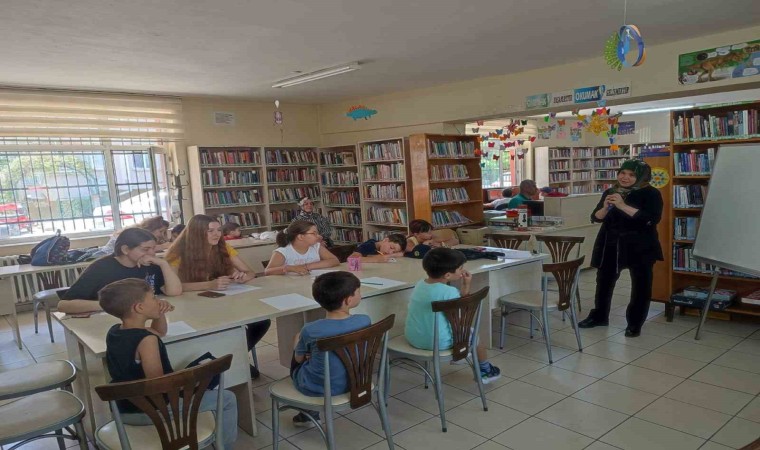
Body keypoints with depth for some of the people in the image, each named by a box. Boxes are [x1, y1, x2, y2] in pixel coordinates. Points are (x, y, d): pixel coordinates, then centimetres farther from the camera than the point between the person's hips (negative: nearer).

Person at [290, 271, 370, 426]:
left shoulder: (310, 330, -26)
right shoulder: (365, 321, -18)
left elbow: (299, 358, -6)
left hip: (317, 389, -3)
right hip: (353, 382, 3)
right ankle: (310, 412, 34)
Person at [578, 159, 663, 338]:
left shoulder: (650, 194, -7)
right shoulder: (610, 192, 7)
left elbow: (652, 219, -21)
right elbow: (595, 217, 5)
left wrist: (623, 206, -26)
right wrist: (605, 208, -17)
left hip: (640, 247, -4)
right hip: (611, 245, 4)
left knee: (641, 285, 5)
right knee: (604, 280, 12)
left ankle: (635, 323, 18)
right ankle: (599, 316, 28)